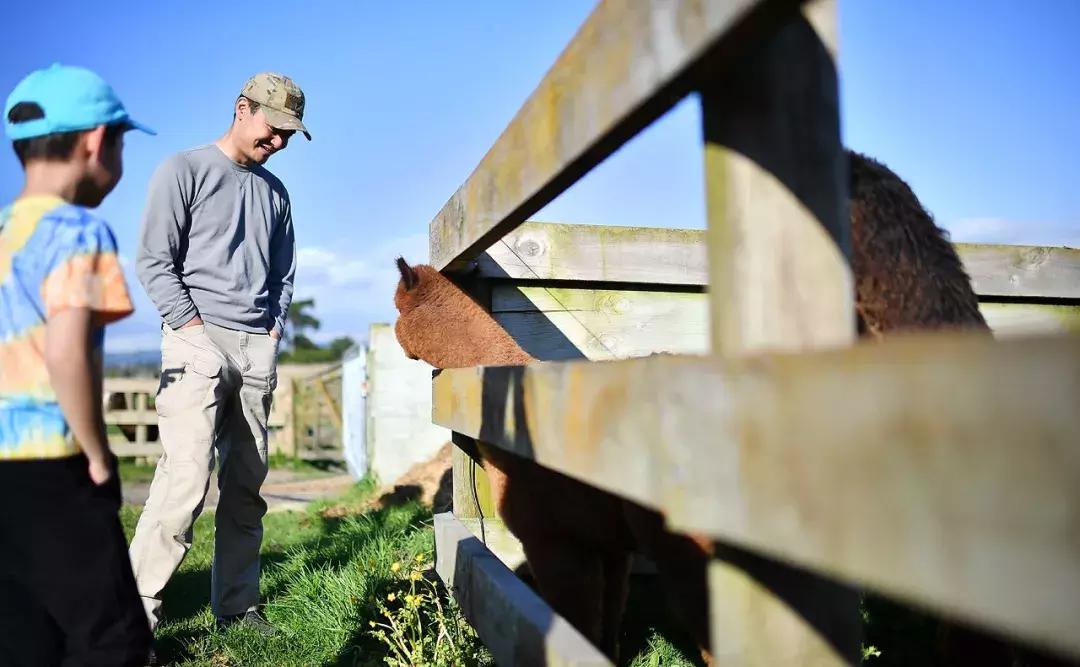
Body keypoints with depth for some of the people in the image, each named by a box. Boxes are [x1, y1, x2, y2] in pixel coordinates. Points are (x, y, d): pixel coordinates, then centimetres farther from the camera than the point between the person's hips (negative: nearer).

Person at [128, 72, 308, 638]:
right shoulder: (184, 171, 4)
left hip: (259, 347, 5)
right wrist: (197, 330, -11)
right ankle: (138, 609, -6)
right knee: (186, 478, -15)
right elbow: (153, 262, -3)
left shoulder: (275, 191, 20)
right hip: (199, 339, -5)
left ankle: (236, 605, 12)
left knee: (246, 485, 5)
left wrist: (273, 331, 8)